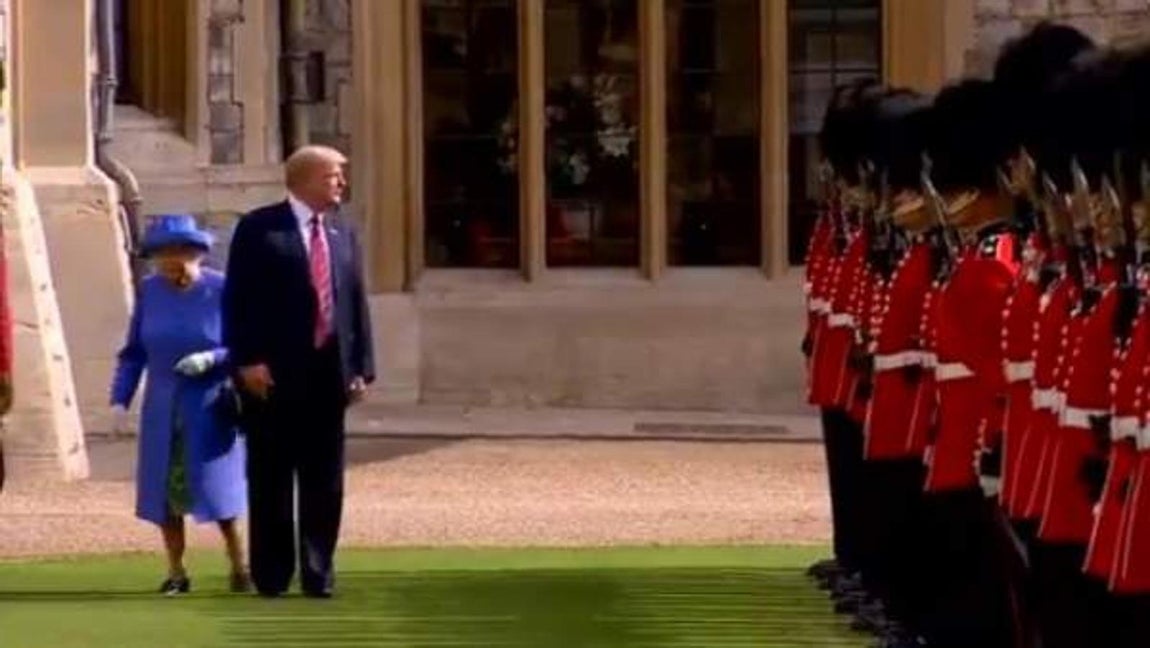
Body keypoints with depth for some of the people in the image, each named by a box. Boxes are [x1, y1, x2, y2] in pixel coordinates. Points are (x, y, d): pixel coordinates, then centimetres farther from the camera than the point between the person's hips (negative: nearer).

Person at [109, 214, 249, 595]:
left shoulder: (222, 291, -9)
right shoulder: (149, 291, 0)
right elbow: (134, 352, 5)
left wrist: (212, 359, -22)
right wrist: (120, 399, -4)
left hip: (210, 408, -3)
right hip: (163, 410, 3)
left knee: (217, 488, -3)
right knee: (164, 490, 1)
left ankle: (239, 564, 14)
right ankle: (176, 572, 10)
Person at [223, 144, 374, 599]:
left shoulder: (342, 233, 13)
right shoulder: (260, 229, -3)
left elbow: (356, 303, 13)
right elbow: (238, 301, -7)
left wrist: (361, 368, 6)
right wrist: (247, 361, -15)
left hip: (328, 373, 5)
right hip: (273, 375, -5)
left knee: (324, 481, 6)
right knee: (271, 478, 2)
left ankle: (318, 573, 13)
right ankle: (272, 574, 9)